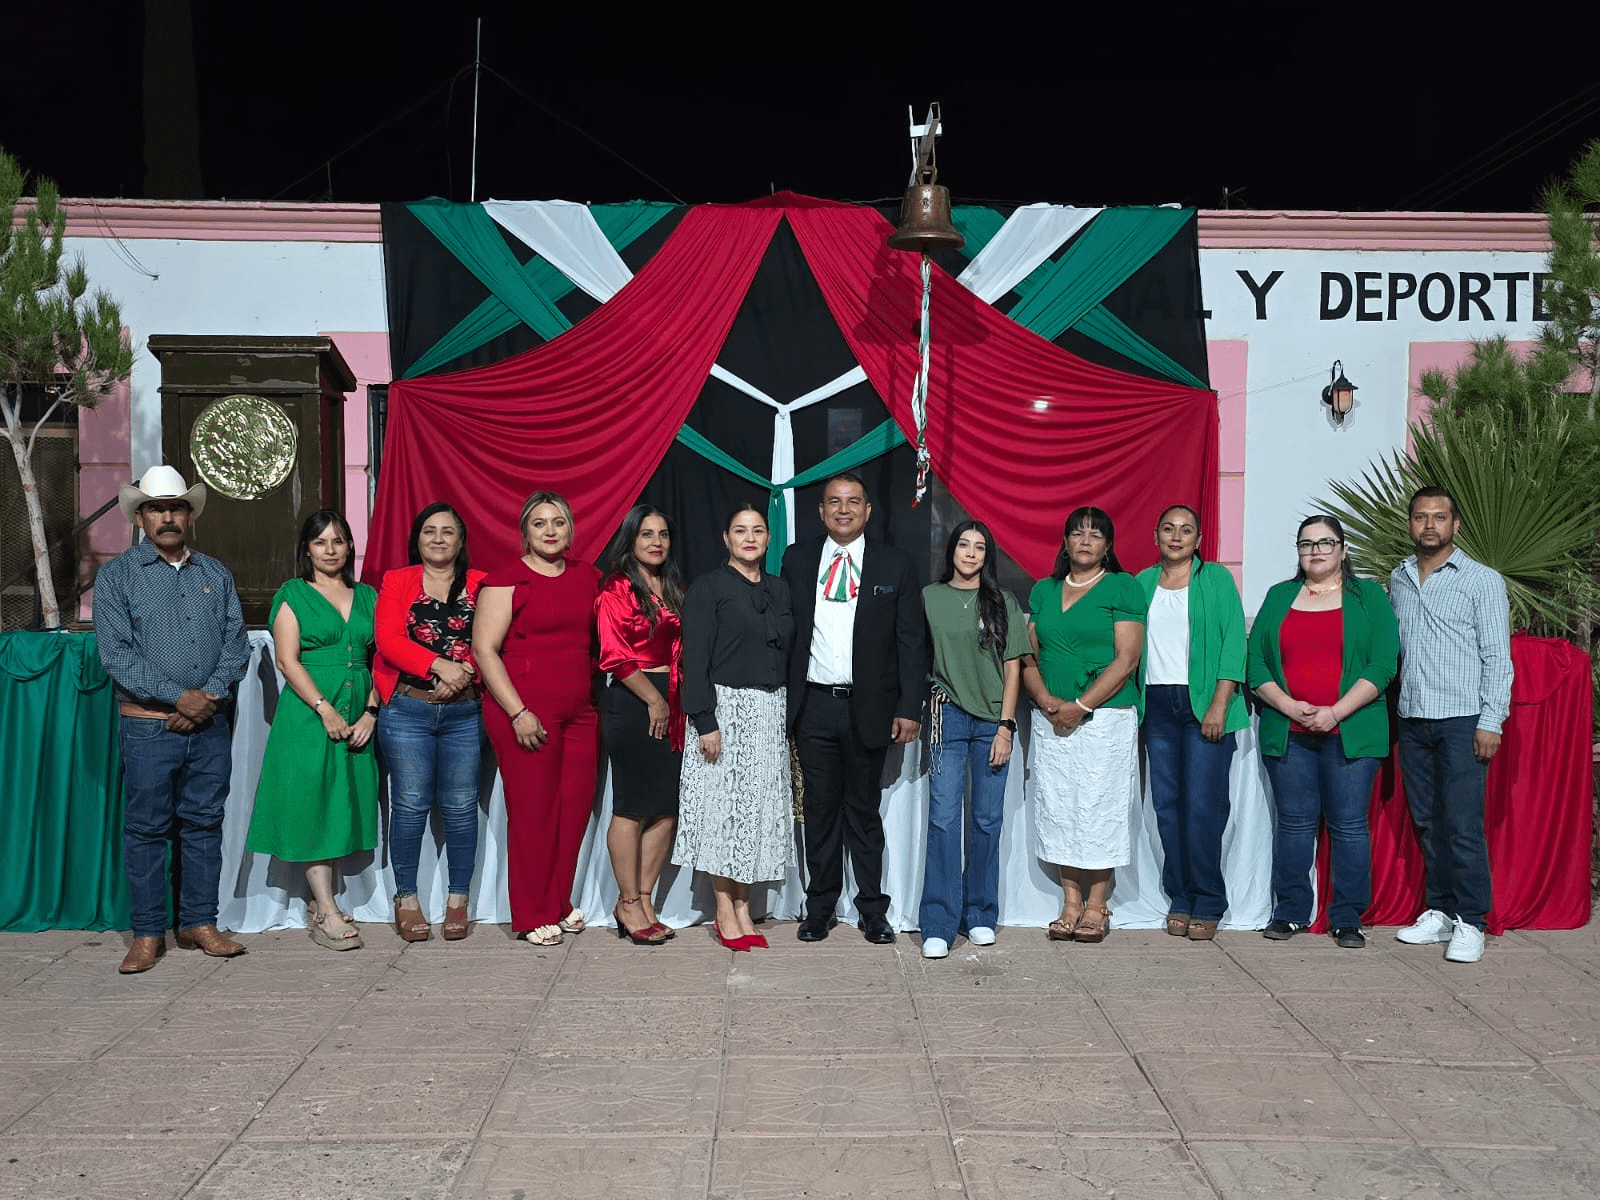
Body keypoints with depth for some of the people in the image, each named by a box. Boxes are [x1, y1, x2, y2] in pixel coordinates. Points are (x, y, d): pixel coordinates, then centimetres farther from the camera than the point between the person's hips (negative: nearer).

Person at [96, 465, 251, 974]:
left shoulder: (215, 574, 12)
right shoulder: (117, 575, 1)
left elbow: (237, 645, 6)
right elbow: (116, 654, -8)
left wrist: (211, 695, -10)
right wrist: (179, 696, -14)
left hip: (211, 724, 3)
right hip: (149, 727, -3)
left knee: (204, 823, 8)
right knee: (147, 828, 1)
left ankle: (199, 923, 18)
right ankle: (148, 933, 11)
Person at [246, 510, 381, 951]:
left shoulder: (367, 597, 13)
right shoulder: (293, 594, 2)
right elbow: (288, 660, -6)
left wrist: (370, 713, -4)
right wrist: (326, 709, -15)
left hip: (358, 717, 4)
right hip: (308, 712, -4)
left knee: (343, 803, 5)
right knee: (312, 802, -4)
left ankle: (317, 905, 14)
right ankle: (327, 913, -2)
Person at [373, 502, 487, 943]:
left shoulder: (480, 585, 9)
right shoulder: (396, 581, 8)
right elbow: (389, 639, -5)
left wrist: (463, 674, -16)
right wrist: (440, 665, -16)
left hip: (465, 712, 1)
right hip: (408, 711, 0)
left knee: (460, 807, 3)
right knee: (410, 805, 1)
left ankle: (458, 900, 14)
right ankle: (406, 899, 13)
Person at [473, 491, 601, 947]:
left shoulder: (588, 577, 12)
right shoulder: (506, 581, -5)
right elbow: (484, 649, -9)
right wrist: (518, 712, -15)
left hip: (580, 712, 5)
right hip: (526, 713, -5)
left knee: (576, 806, 6)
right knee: (533, 811, -1)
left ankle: (559, 903, 23)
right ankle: (533, 916, 12)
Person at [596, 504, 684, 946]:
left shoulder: (675, 590, 16)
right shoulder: (617, 588, -5)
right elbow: (615, 655, -11)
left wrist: (678, 702, 8)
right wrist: (654, 700, -8)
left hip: (670, 705, 7)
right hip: (631, 704, -7)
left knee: (667, 809, 5)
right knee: (631, 807, -1)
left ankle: (644, 899, 15)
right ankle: (629, 903, 8)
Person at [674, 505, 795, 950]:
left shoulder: (779, 590, 13)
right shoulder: (708, 587, -4)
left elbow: (788, 656, 15)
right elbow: (695, 660, -10)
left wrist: (790, 718, 9)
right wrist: (704, 721, -16)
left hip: (771, 712, 6)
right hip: (726, 708, -5)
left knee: (759, 809, 7)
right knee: (723, 807, -1)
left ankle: (743, 909, 15)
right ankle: (725, 913, 8)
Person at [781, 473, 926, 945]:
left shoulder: (894, 565, 2)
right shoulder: (796, 561, 6)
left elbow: (912, 641, 1)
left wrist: (909, 708, -6)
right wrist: (780, 702, -1)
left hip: (868, 707, -1)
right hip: (814, 706, 1)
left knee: (864, 811, 9)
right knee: (820, 809, 9)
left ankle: (873, 910, 20)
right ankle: (820, 907, 21)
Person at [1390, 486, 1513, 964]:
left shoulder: (1482, 580, -1)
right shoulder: (1398, 579, 13)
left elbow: (1497, 656, -5)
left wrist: (1491, 722, -12)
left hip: (1462, 720, -5)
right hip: (1412, 720, 5)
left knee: (1462, 825, -7)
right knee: (1427, 822, 9)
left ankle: (1471, 923, 2)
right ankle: (1440, 912, 19)